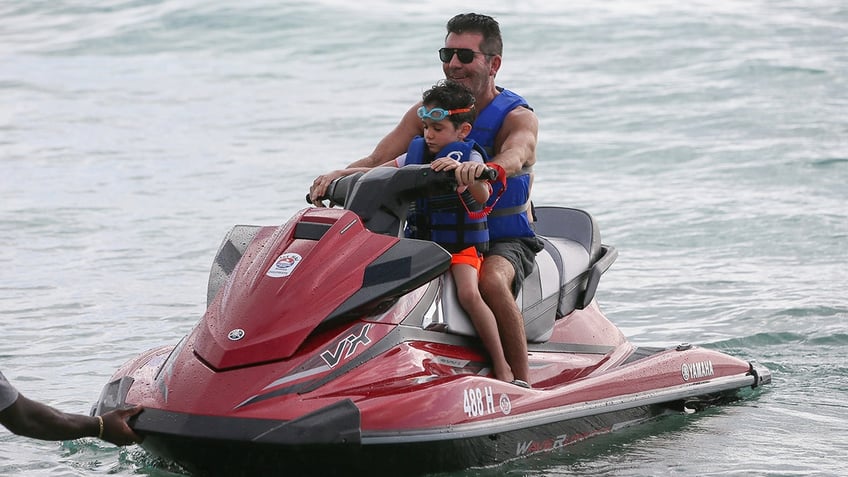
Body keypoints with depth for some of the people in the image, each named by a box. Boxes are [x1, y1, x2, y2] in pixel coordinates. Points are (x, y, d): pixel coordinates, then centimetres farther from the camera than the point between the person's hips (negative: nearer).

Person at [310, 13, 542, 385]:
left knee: (490, 279, -38)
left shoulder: (517, 117, -9)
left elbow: (513, 157, -33)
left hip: (506, 239, -5)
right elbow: (378, 160, -4)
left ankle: (522, 383, -32)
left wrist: (483, 168, -58)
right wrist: (340, 175, -27)